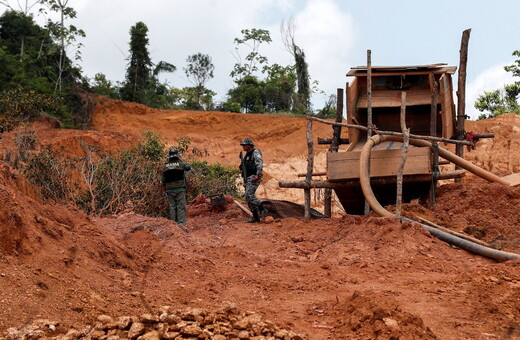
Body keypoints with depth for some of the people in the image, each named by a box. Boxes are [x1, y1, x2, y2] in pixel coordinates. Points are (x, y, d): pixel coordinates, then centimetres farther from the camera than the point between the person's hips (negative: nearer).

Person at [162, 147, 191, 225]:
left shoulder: (165, 166, 3)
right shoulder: (180, 164, -9)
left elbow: (164, 180, 8)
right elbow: (188, 167, 7)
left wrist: (164, 190, 18)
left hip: (170, 189, 3)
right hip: (180, 189, -3)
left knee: (172, 207, 9)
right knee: (181, 207, -2)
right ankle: (182, 223, -8)